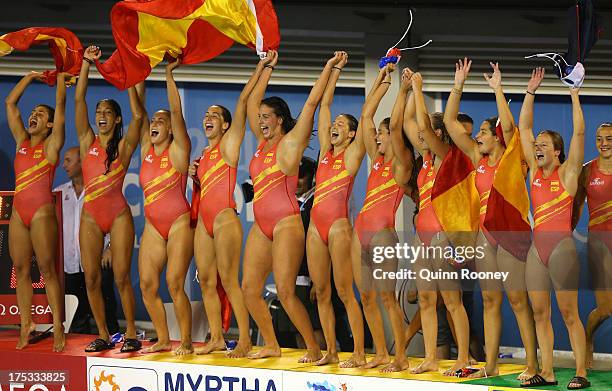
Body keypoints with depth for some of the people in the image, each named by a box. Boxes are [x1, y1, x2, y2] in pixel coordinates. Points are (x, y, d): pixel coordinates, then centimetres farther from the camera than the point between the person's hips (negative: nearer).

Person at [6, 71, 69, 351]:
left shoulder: (52, 144, 1)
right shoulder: (22, 141, 15)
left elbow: (60, 104, -3)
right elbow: (11, 103, 17)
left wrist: (61, 74, 1)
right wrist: (30, 77, 19)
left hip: (42, 211, -6)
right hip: (19, 211, 6)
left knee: (47, 269, -7)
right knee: (21, 269, 3)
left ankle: (58, 327, -7)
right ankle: (26, 323, 7)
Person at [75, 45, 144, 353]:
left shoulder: (124, 146, 2)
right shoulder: (87, 142, 9)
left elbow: (137, 116, -12)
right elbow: (79, 100, 3)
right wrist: (86, 63, 0)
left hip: (118, 215, -3)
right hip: (91, 216, 3)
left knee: (122, 277, -6)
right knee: (91, 278, 2)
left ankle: (131, 335, 1)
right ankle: (103, 335, 11)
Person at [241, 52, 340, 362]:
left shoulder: (290, 142, -4)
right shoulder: (263, 142, 14)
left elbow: (312, 102, -9)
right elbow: (252, 102, 22)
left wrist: (328, 68, -7)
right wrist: (267, 69, 25)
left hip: (286, 224, -8)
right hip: (261, 226, 8)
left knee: (285, 291, -14)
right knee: (250, 289, 5)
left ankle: (314, 348, -7)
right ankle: (271, 345, 16)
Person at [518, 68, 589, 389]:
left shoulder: (567, 173, -1)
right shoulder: (535, 171, 12)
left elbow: (579, 133, -9)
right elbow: (524, 127, 13)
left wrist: (574, 95, -8)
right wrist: (530, 92, 9)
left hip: (562, 245, -6)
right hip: (537, 246, 6)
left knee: (568, 312, -6)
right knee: (539, 312, 4)